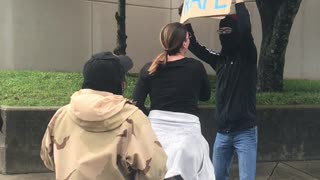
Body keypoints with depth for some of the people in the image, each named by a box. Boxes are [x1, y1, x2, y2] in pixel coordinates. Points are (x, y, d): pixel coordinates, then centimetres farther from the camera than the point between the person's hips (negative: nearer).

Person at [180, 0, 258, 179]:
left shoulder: (247, 56, -6)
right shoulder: (219, 60, 9)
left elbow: (246, 29, -24)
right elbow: (194, 45, 14)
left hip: (245, 132, -6)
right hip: (223, 132, 6)